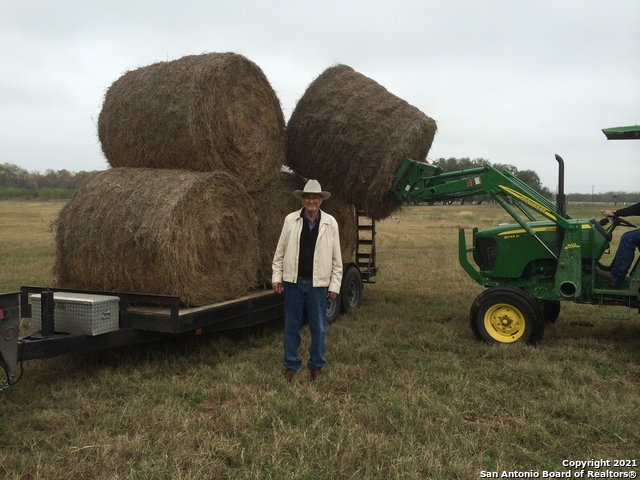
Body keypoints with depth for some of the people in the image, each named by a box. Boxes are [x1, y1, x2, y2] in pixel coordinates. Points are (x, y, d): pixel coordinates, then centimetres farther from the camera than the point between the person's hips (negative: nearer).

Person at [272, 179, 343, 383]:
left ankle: (316, 365, 25)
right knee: (291, 326, 9)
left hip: (318, 284, 0)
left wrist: (335, 285, -2)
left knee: (318, 328, 8)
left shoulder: (330, 222, -1)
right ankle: (291, 365, 24)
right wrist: (276, 277, 1)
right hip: (293, 282, 1)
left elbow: (336, 257, 0)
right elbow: (280, 251, 5)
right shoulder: (290, 219, 0)